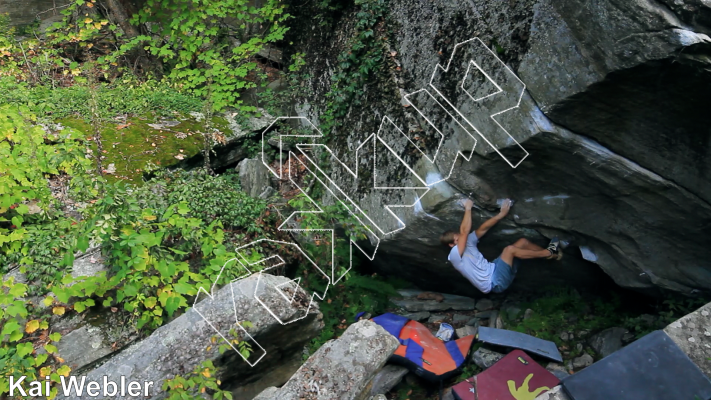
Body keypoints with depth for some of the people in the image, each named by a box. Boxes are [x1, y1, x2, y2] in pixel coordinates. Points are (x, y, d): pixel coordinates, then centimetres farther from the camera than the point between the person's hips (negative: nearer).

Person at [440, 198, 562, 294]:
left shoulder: (467, 242, 9)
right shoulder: (455, 255, -17)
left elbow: (482, 229, 5)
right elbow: (464, 231, -27)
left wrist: (501, 214, -4)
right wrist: (468, 209, -18)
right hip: (496, 282, -9)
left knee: (522, 241, 6)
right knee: (509, 249, -25)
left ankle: (551, 254, 13)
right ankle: (548, 253, -7)